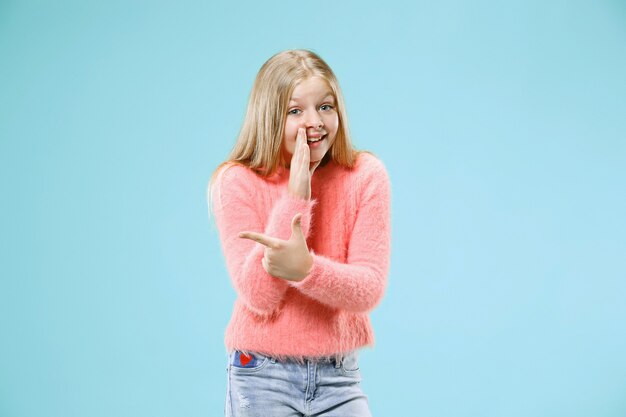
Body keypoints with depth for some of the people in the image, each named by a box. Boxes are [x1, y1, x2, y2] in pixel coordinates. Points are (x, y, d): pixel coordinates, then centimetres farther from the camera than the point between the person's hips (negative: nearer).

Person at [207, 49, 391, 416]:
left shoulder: (366, 176, -6)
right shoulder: (238, 182, -8)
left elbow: (369, 289, -12)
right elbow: (259, 295, -17)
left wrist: (305, 268, -31)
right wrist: (296, 197, -21)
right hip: (262, 377, -1)